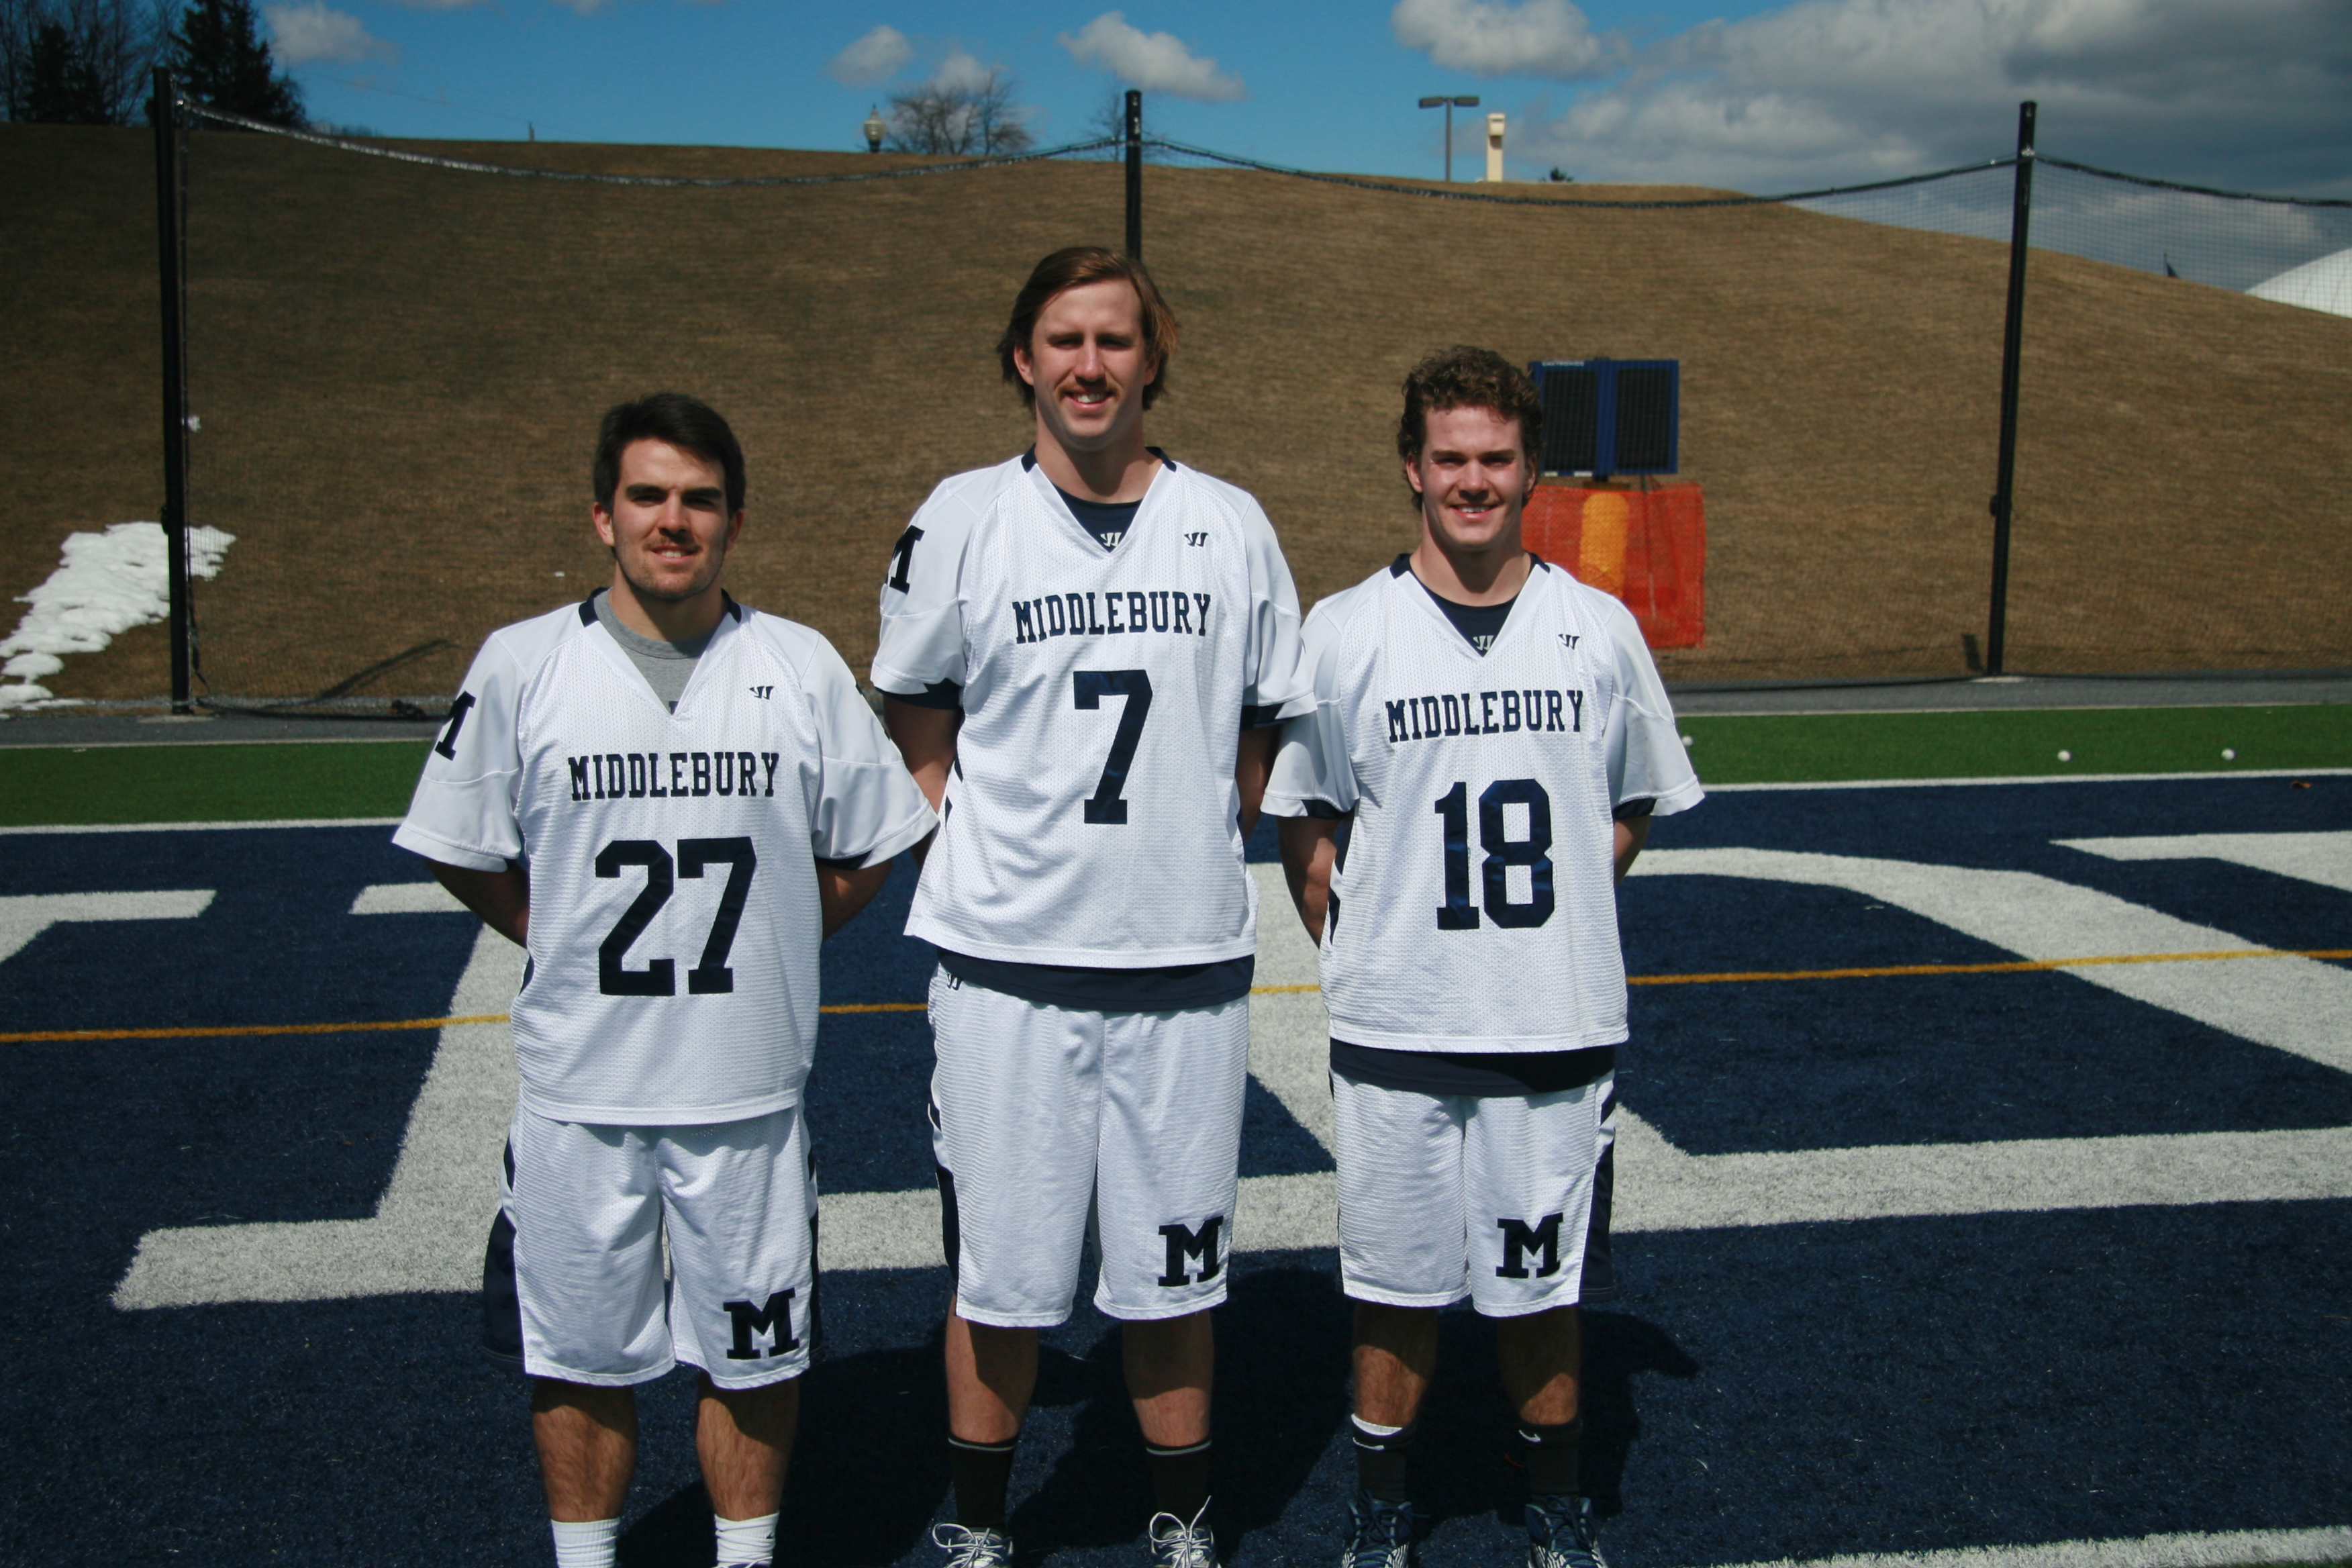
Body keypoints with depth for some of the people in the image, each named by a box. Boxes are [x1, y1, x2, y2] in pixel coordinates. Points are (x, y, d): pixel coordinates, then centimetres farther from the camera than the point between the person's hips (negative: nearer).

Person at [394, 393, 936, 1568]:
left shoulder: (803, 666, 0)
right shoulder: (522, 665, -2)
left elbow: (869, 849, 9)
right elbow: (460, 851, 7)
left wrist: (758, 942, 3)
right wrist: (573, 947, 2)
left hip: (749, 1089, 1)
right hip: (577, 1088, 0)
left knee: (753, 1354, 13)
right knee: (580, 1358, 12)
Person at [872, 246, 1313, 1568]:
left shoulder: (1231, 527, 4)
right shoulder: (963, 522, 0)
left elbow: (1259, 740, 12)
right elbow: (920, 734, 9)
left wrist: (1186, 860, 5)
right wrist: (1000, 865, 3)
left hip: (1187, 961, 1)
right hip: (1006, 961, -1)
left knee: (1175, 1266, 11)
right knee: (1001, 1270, 8)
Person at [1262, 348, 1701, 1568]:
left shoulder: (1599, 630, 1)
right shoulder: (1343, 632, -2)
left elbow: (1636, 805, 13)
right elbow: (1302, 819, 7)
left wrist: (1552, 909, 4)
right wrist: (1359, 950, 0)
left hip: (1558, 1021, 1)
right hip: (1393, 1024, 0)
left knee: (1542, 1280, 12)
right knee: (1396, 1281, 10)